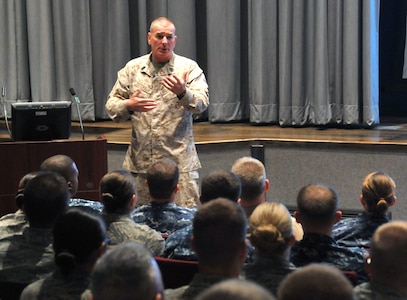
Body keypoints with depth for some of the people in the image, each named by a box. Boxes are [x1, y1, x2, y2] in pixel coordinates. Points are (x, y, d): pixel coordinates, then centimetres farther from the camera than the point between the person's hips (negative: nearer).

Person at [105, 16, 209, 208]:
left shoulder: (189, 68, 1)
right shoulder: (132, 69, 8)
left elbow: (201, 104, -12)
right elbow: (111, 106, 8)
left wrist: (182, 93, -33)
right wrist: (128, 106, -14)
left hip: (179, 160, -2)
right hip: (141, 161, 3)